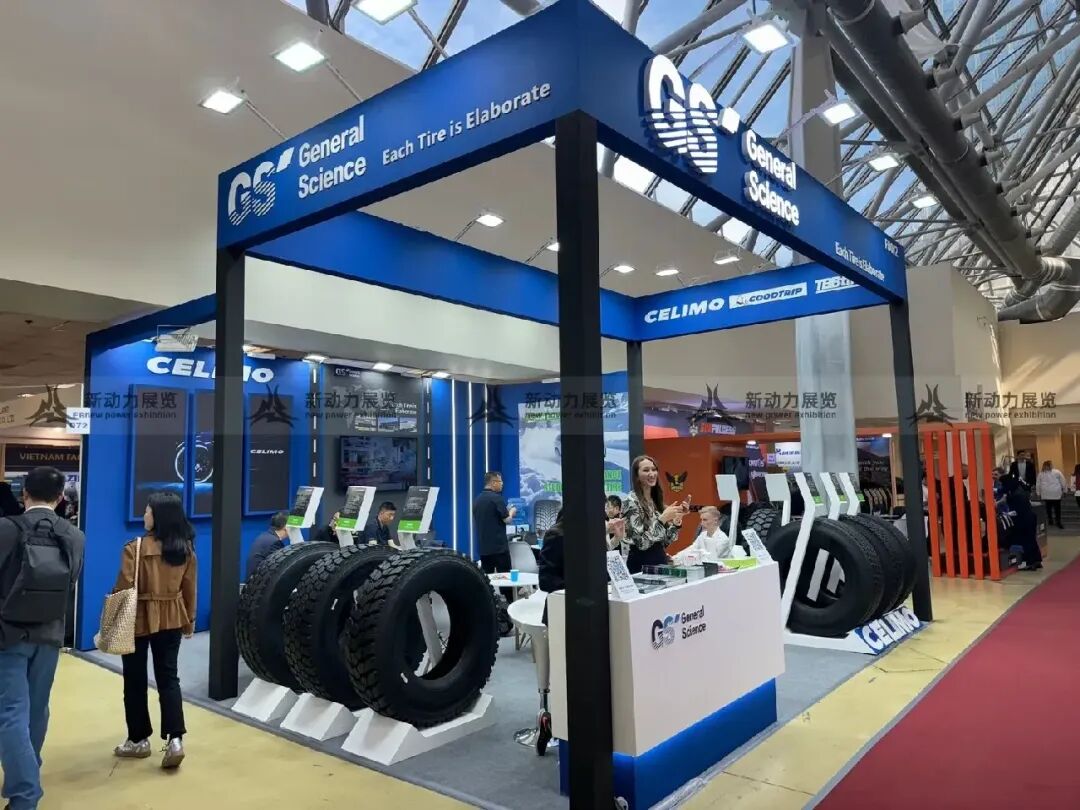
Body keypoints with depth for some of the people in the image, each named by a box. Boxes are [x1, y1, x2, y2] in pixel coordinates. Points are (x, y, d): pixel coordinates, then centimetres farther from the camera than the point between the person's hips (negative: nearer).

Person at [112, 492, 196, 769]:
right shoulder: (186, 548, -1)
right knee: (168, 677, 8)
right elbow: (189, 588, 5)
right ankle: (175, 739, -1)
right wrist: (190, 620, 16)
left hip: (139, 619, -4)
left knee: (135, 681, 11)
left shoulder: (136, 548, -15)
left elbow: (124, 589, -14)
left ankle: (139, 740, 22)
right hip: (171, 618, 4)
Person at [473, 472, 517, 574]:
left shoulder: (477, 499, 9)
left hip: (483, 547, 7)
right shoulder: (497, 498, -13)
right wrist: (511, 512, 9)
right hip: (499, 546, -7)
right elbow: (507, 520, -12)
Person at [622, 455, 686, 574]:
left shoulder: (657, 501, 9)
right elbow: (642, 543, -19)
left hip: (661, 559, 7)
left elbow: (666, 541, 8)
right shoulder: (631, 501, -13)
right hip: (641, 563, -7)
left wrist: (677, 518, -4)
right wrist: (663, 518, -22)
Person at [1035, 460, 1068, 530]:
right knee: (1057, 509, 2)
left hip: (1045, 494, 2)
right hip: (1056, 494, -2)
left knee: (1048, 508, 8)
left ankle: (1050, 521, 12)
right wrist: (1065, 491, 12)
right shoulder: (1057, 472, 0)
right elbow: (1063, 482, 2)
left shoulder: (1040, 474, 5)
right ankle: (1058, 522, 1)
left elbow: (1038, 484, 8)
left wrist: (1038, 494, 16)